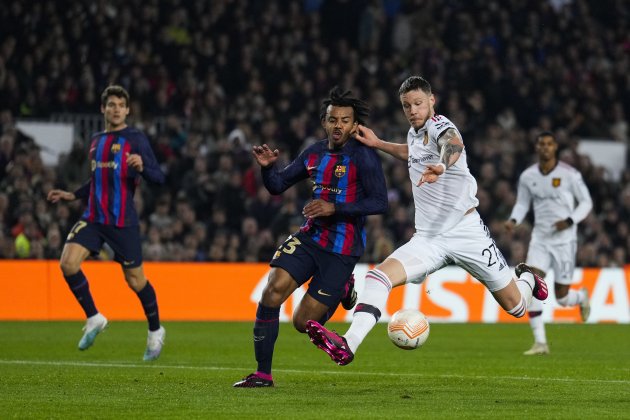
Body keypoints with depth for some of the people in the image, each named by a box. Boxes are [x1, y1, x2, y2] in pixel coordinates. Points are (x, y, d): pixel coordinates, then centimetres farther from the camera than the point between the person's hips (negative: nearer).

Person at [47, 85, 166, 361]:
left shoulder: (135, 139, -5)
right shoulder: (95, 141, 15)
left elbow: (159, 178, -11)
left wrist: (142, 167, -31)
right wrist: (72, 195, 23)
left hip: (123, 221, -5)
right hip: (93, 218, 5)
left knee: (135, 279, 2)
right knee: (68, 262, -15)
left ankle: (155, 331, 27)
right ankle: (93, 319, 2)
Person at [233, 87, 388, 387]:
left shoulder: (363, 156, -12)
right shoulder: (314, 154, 6)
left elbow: (380, 203, -18)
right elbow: (277, 186, 13)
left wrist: (334, 208, -25)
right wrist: (267, 167, -10)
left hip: (343, 250, -5)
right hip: (310, 238, 5)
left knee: (303, 323, -4)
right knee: (273, 290, -18)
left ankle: (343, 290, 27)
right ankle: (263, 374, -8)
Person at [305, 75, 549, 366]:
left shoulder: (439, 126, -14)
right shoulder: (414, 133, 9)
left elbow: (453, 145, -41)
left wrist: (441, 166, -63)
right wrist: (378, 144, 25)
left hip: (465, 231, -6)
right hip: (428, 238, 6)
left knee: (516, 306, 4)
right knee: (379, 276, -22)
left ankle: (526, 278, 40)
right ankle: (348, 345, -34)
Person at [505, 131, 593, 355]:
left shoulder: (569, 174, -9)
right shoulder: (527, 176, 2)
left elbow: (586, 202, -1)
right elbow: (522, 203, 15)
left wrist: (570, 221, -17)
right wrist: (513, 220, -5)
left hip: (564, 240, -3)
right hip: (540, 239, 3)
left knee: (562, 298, 2)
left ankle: (582, 297, 42)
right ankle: (540, 342, -13)